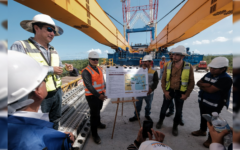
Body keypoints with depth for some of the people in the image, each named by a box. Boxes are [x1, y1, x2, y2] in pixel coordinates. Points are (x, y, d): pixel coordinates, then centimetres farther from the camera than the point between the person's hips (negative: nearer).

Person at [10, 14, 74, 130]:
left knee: (54, 123, 24)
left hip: (57, 93, 7)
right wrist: (51, 70, -22)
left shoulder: (53, 50, 9)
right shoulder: (20, 46, -13)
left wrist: (66, 68, -5)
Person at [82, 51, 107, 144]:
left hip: (100, 94, 7)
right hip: (92, 96, -7)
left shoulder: (99, 69, 6)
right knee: (94, 113, 1)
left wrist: (104, 90, 0)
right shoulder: (86, 71, -18)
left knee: (98, 110, 25)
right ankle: (94, 134, 17)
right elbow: (89, 86, -25)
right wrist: (98, 95, -30)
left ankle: (98, 123, 49)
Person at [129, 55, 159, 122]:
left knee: (148, 105, 19)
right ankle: (136, 116, 32)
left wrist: (151, 89, -22)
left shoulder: (154, 72, -10)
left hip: (149, 93, -1)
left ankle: (147, 115, 44)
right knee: (138, 105, 13)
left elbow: (155, 82, -10)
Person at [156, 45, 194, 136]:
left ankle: (175, 127, 36)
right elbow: (163, 79, -1)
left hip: (180, 93, 0)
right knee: (164, 108, 12)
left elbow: (191, 82, -4)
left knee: (178, 111, 12)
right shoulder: (169, 65, -6)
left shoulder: (188, 67, -10)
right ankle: (160, 121, 39)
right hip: (169, 91, 1)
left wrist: (186, 94, -7)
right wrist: (165, 91, -7)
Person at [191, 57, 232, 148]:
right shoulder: (209, 74, 2)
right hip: (202, 101, 7)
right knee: (203, 117, 23)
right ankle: (202, 131, 45)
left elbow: (211, 90, -29)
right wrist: (206, 85, -18)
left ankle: (211, 138, 29)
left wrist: (202, 85, -12)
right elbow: (198, 83, 1)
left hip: (214, 105, -7)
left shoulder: (226, 79, -22)